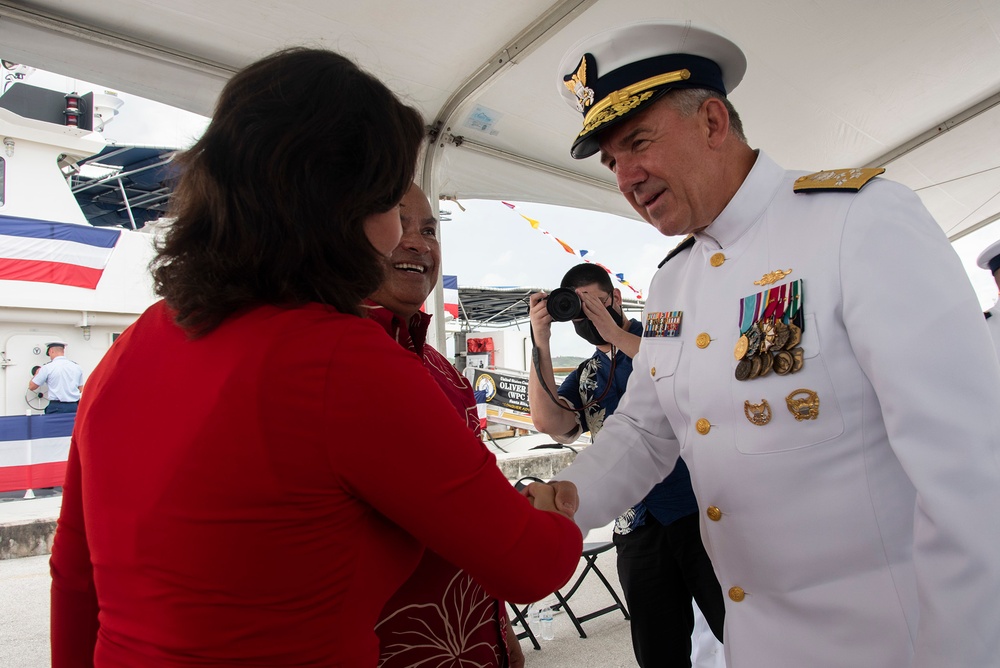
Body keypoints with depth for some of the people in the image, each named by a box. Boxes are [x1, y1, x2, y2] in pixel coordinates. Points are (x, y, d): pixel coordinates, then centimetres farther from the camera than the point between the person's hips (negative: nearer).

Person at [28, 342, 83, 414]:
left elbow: (32, 387, 8)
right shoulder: (76, 366, 9)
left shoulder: (47, 367, -2)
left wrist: (36, 374, 24)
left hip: (56, 407, -3)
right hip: (74, 406, 3)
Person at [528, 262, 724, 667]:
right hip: (639, 528, 4)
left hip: (701, 508, -4)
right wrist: (541, 343, -10)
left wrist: (617, 334, -16)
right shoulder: (584, 378, 13)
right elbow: (549, 422, -5)